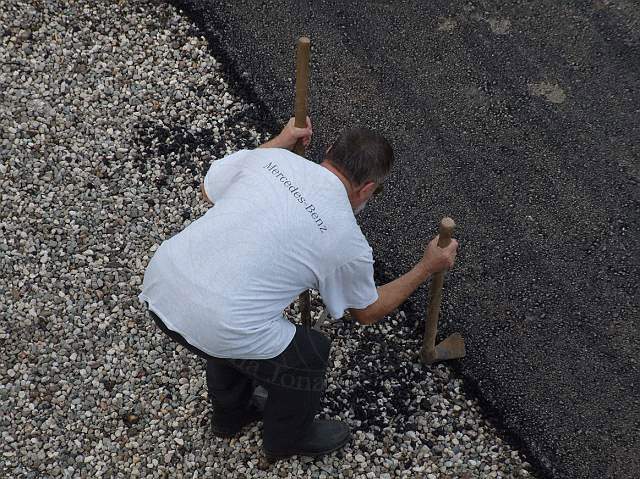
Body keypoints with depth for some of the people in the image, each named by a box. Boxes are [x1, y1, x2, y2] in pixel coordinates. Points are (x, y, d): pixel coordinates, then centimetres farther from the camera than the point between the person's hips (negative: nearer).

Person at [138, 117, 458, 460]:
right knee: (310, 354, 20)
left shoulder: (268, 157, 6)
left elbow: (209, 190, 27)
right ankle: (287, 439, 45)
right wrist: (427, 268, 29)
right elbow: (367, 311, 18)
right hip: (215, 325, -6)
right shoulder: (349, 243, -2)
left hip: (160, 281, 6)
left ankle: (231, 414, 59)